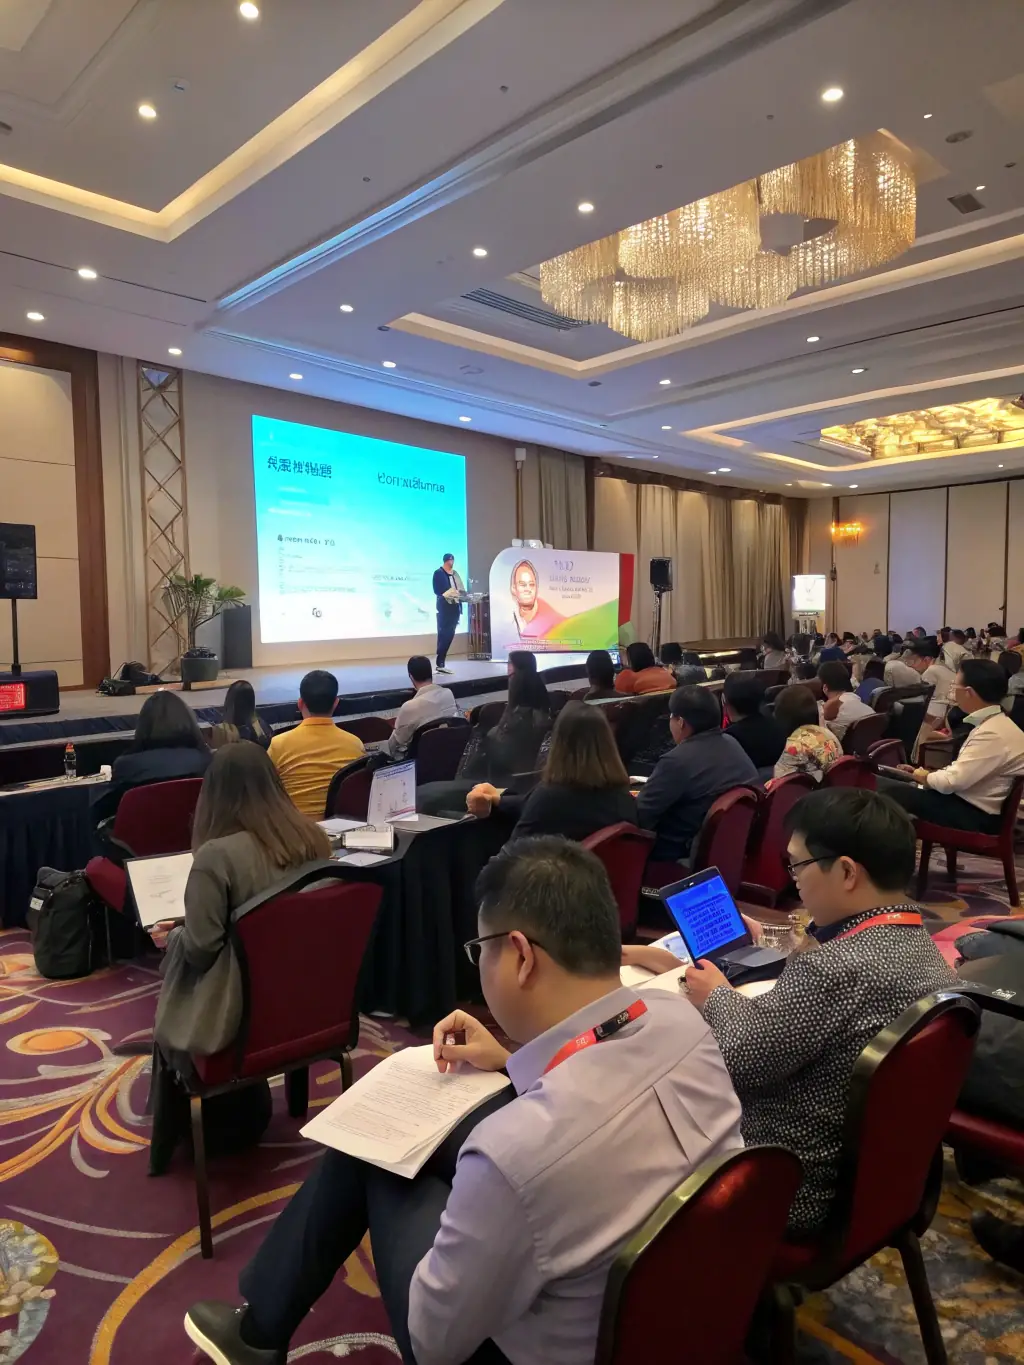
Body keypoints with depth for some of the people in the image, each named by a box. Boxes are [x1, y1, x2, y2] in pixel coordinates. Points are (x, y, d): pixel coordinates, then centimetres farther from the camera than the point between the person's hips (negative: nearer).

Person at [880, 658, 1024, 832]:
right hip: (968, 802, 10)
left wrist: (926, 777, -5)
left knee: (882, 787, -16)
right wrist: (931, 774, 5)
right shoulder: (992, 724, 8)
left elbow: (951, 782, -25)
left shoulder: (993, 734, -24)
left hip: (974, 816, -10)